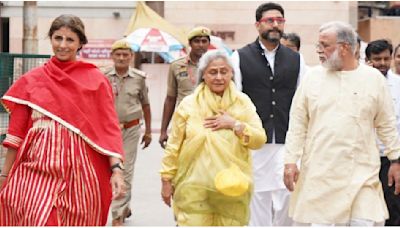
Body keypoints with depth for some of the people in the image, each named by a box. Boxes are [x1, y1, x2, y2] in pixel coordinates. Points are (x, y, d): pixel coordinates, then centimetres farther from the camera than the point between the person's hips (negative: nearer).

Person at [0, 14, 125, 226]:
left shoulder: (96, 80, 3)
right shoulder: (31, 80, 7)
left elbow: (108, 127, -1)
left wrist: (116, 169, -12)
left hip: (79, 171, 0)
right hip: (38, 170, 0)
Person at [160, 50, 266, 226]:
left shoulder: (243, 102, 5)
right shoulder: (188, 104, 1)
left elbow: (259, 140, 1)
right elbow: (174, 146, 4)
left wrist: (234, 124, -11)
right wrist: (167, 180, 5)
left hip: (232, 188, 2)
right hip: (195, 188, -2)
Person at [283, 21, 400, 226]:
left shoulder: (374, 78, 3)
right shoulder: (312, 77, 4)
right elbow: (297, 124, 5)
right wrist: (290, 161, -1)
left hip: (361, 172, -1)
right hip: (318, 172, 1)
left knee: (366, 221, -6)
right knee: (319, 221, 4)